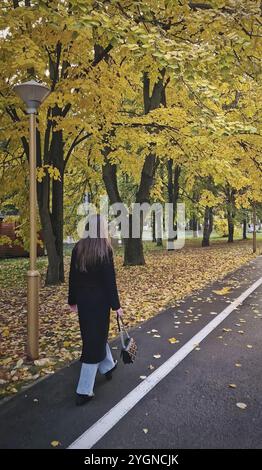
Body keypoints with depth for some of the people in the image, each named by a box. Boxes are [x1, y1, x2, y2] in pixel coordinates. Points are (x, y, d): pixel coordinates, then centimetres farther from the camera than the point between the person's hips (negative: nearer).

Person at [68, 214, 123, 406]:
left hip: (83, 299, 6)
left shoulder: (78, 247, -1)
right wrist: (116, 305, -8)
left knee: (93, 335, 24)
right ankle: (84, 391, 8)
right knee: (95, 341, 4)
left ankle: (108, 366, 47)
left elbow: (73, 277, 4)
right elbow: (110, 280, -15)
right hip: (100, 300, -5)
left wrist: (73, 300, 13)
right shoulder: (105, 248, -15)